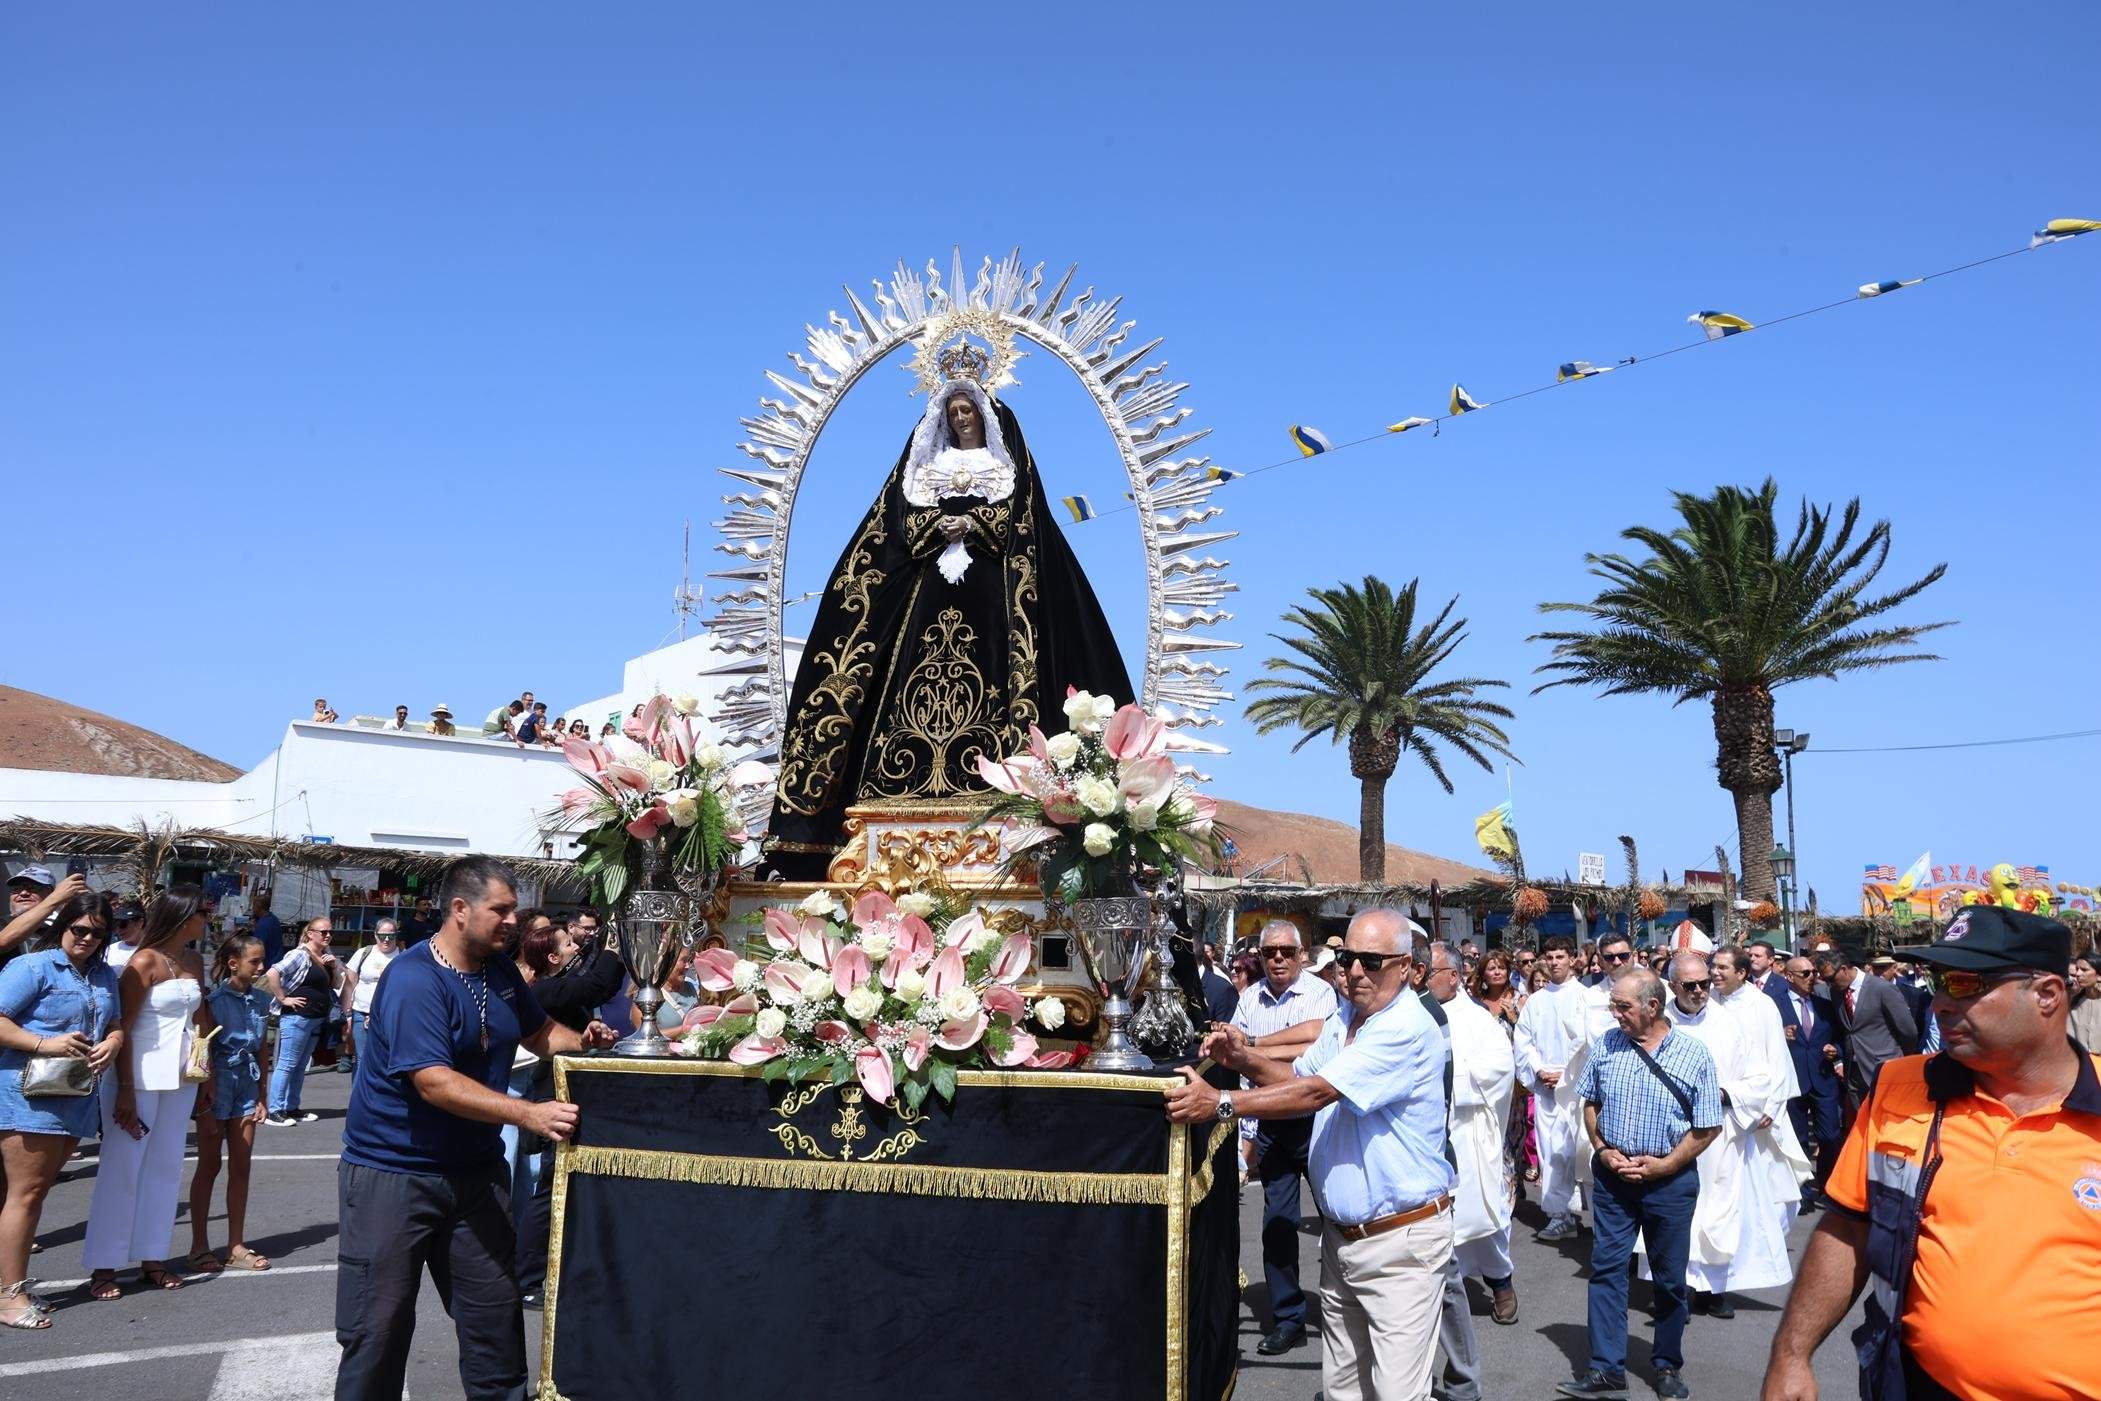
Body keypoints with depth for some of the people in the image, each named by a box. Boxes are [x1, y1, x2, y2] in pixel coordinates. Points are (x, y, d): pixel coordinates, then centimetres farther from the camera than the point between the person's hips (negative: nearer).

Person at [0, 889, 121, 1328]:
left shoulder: (105, 976, 16)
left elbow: (115, 1025, 18)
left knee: (37, 1189, 13)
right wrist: (45, 1043, -22)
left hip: (76, 1098, 7)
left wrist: (112, 1044, -4)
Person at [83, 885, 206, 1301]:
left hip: (180, 1077, 7)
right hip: (140, 1075, -7)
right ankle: (103, 1265, 8)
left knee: (166, 1167, 9)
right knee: (122, 1169, 0)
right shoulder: (145, 962, -11)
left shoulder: (194, 962, 9)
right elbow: (122, 1028, -13)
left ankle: (152, 1258, 17)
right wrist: (126, 1092, -16)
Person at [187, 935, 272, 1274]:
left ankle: (236, 1246, 15)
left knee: (241, 1168, 7)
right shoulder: (215, 1000, -12)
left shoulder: (260, 1000, 4)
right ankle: (199, 1248, 15)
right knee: (209, 1167, 4)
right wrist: (206, 1106, -13)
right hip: (216, 1087, -5)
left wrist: (261, 1097, 8)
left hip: (246, 1088, 5)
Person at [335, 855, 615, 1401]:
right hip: (393, 1173, -7)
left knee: (496, 1314, 11)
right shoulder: (413, 979, -20)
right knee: (377, 1329, 3)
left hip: (475, 1169, 7)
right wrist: (529, 1114, -35)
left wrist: (580, 1041, -4)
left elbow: (538, 1032, 19)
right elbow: (434, 1083, -29)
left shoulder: (500, 969, 4)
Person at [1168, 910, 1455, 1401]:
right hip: (1340, 1233, 8)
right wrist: (1245, 1059, -1)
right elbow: (1298, 1075, 19)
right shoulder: (1342, 1018, 9)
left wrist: (1220, 1102, -30)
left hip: (1401, 1240, -8)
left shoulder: (1408, 1029, -20)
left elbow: (1316, 1093, -27)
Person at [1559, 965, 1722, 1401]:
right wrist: (1602, 1149, -4)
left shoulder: (1693, 1055, -9)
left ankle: (1668, 1366, 28)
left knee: (1670, 1277, 10)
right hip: (1612, 1175, 2)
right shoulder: (1605, 1045, 0)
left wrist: (1664, 1165, -12)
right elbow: (1590, 1101, 10)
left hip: (1670, 1179, -2)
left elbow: (1708, 1127, -6)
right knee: (1606, 1268, 1)